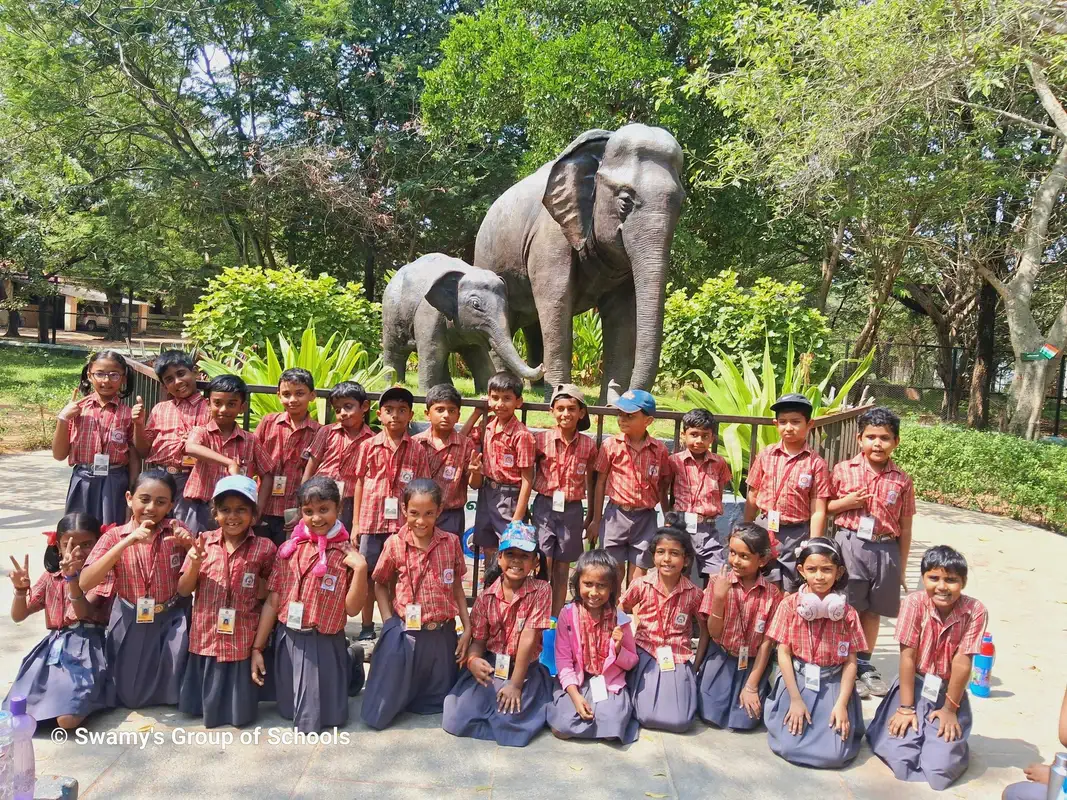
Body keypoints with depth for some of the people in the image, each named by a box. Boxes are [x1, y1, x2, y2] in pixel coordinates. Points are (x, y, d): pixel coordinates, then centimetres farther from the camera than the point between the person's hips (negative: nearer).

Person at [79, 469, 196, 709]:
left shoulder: (175, 530, -8)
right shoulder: (114, 536, -11)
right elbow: (85, 583, -26)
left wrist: (189, 544, -24)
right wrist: (127, 542, -34)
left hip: (172, 622, 0)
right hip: (131, 624, 0)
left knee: (172, 691, 1)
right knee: (131, 695, 10)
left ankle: (173, 697, 36)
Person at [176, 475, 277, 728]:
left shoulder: (264, 548, -7)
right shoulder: (203, 542, -2)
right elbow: (183, 591, 1)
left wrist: (261, 587, -13)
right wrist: (195, 564, -16)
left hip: (243, 643, -2)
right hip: (205, 639, 2)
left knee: (239, 713, 7)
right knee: (200, 705, 14)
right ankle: (208, 705, 42)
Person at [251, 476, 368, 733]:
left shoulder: (346, 555, -9)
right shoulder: (289, 548, -3)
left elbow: (352, 609, -10)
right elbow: (272, 601, 1)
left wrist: (361, 569, -23)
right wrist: (257, 648, 0)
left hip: (325, 645, -3)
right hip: (287, 641, 3)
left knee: (316, 719, 6)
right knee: (289, 711, 18)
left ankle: (349, 662, 30)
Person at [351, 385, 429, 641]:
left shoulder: (417, 450, 1)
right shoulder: (368, 446, 3)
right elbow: (359, 484, 6)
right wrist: (356, 524, 4)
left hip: (403, 523, -1)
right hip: (371, 521, 1)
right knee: (369, 574, 10)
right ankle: (367, 627, 23)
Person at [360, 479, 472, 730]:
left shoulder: (451, 542, -4)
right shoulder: (394, 544, -9)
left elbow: (457, 587, 5)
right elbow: (380, 585, 5)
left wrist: (467, 628, 3)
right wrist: (389, 623, -4)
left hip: (443, 634, 2)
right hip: (405, 633, -2)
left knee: (439, 705, 15)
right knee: (378, 716, 2)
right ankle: (399, 686, 33)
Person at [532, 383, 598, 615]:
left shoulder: (588, 445, -2)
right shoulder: (541, 439, -5)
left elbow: (590, 481, 7)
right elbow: (528, 475, 1)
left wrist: (591, 515, 12)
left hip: (572, 509, 1)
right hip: (545, 507, -1)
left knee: (562, 571, 11)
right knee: (544, 568, -3)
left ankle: (556, 620, 21)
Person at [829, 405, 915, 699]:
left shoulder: (902, 480, 1)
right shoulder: (843, 470, -2)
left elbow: (905, 528, 5)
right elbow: (824, 507, 7)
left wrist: (901, 568, 7)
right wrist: (846, 503, -13)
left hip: (886, 549, 2)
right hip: (851, 544, -2)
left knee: (873, 609, 14)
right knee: (849, 608, 4)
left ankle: (865, 665, 29)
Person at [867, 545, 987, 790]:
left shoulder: (975, 611, -16)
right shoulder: (914, 603, -17)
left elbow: (962, 663, -13)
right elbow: (908, 657, -15)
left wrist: (950, 709, -9)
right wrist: (906, 708, -13)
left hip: (948, 691, 1)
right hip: (914, 686, 0)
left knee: (939, 771, -13)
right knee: (901, 759, -16)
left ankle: (954, 742, 19)